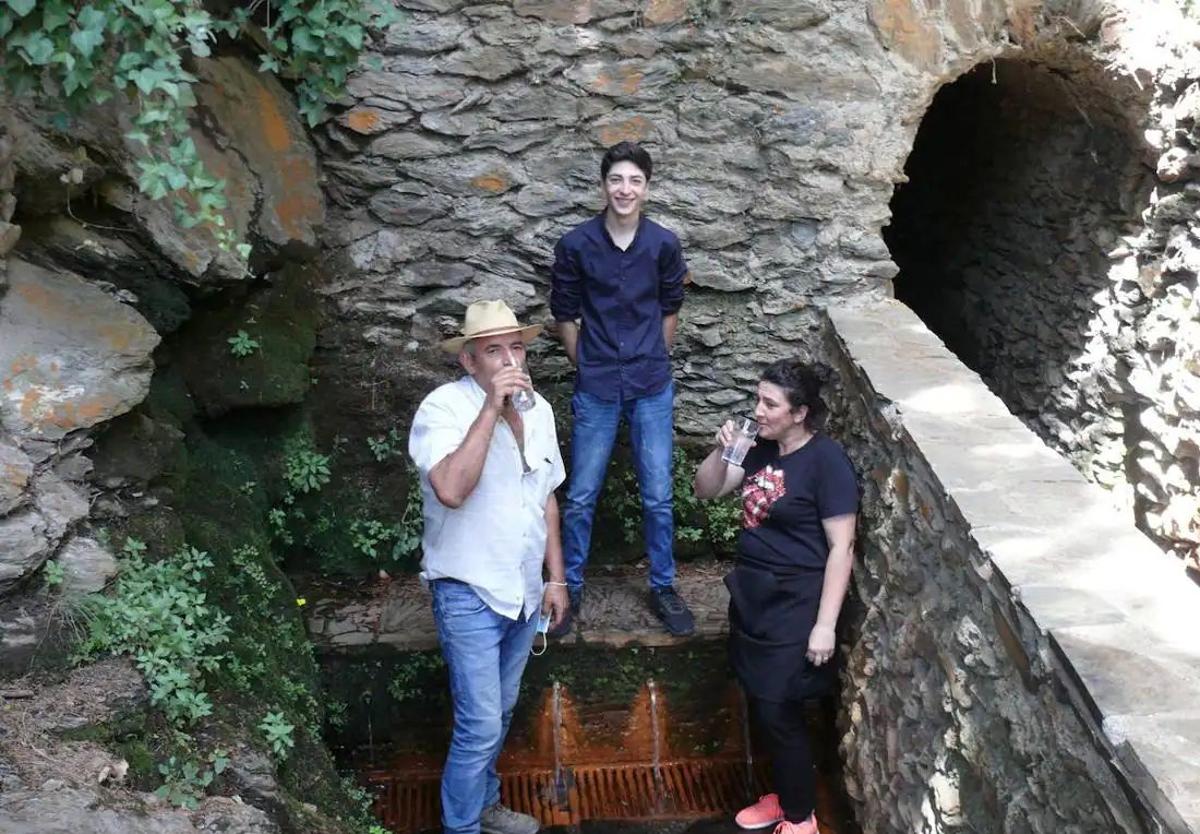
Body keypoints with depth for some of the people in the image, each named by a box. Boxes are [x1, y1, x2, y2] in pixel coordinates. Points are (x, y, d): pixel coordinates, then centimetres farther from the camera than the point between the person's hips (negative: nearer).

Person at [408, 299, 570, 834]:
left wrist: (556, 578, 12)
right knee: (480, 725, -4)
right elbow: (451, 490, -35)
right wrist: (491, 408, -33)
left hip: (523, 590, 7)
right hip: (469, 594, -7)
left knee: (500, 713, 21)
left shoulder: (538, 409, 3)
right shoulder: (443, 408, -18)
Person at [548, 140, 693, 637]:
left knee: (658, 496, 7)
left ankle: (662, 587, 25)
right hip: (596, 389, -1)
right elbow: (564, 314, 3)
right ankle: (569, 587, 25)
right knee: (581, 496, 8)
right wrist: (586, 366, 4)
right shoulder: (576, 245, -8)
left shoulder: (664, 244, -5)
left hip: (653, 388, 1)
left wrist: (653, 362, 12)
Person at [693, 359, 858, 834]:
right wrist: (721, 450, -8)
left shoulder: (827, 461, -17)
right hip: (753, 595, 7)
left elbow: (841, 547, -18)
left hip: (795, 604, -7)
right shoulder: (763, 449, 5)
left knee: (778, 711, 1)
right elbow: (706, 490, 12)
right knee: (761, 706, 17)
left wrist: (825, 624, -20)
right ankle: (783, 795, 36)